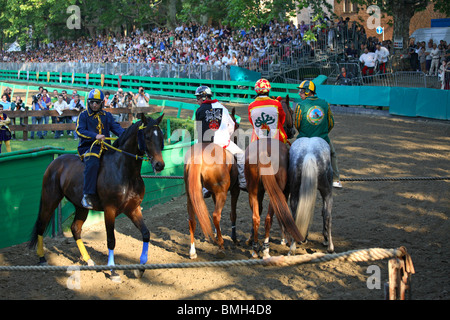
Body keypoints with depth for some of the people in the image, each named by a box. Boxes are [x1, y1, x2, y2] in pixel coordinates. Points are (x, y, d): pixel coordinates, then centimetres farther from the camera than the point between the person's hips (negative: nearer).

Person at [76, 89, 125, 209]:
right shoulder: (83, 115, 5)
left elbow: (116, 127, 5)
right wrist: (95, 136, -24)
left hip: (105, 147, 5)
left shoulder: (107, 116, 18)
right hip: (88, 147, -5)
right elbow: (80, 130, -9)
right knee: (92, 164, -36)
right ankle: (87, 196, -34)